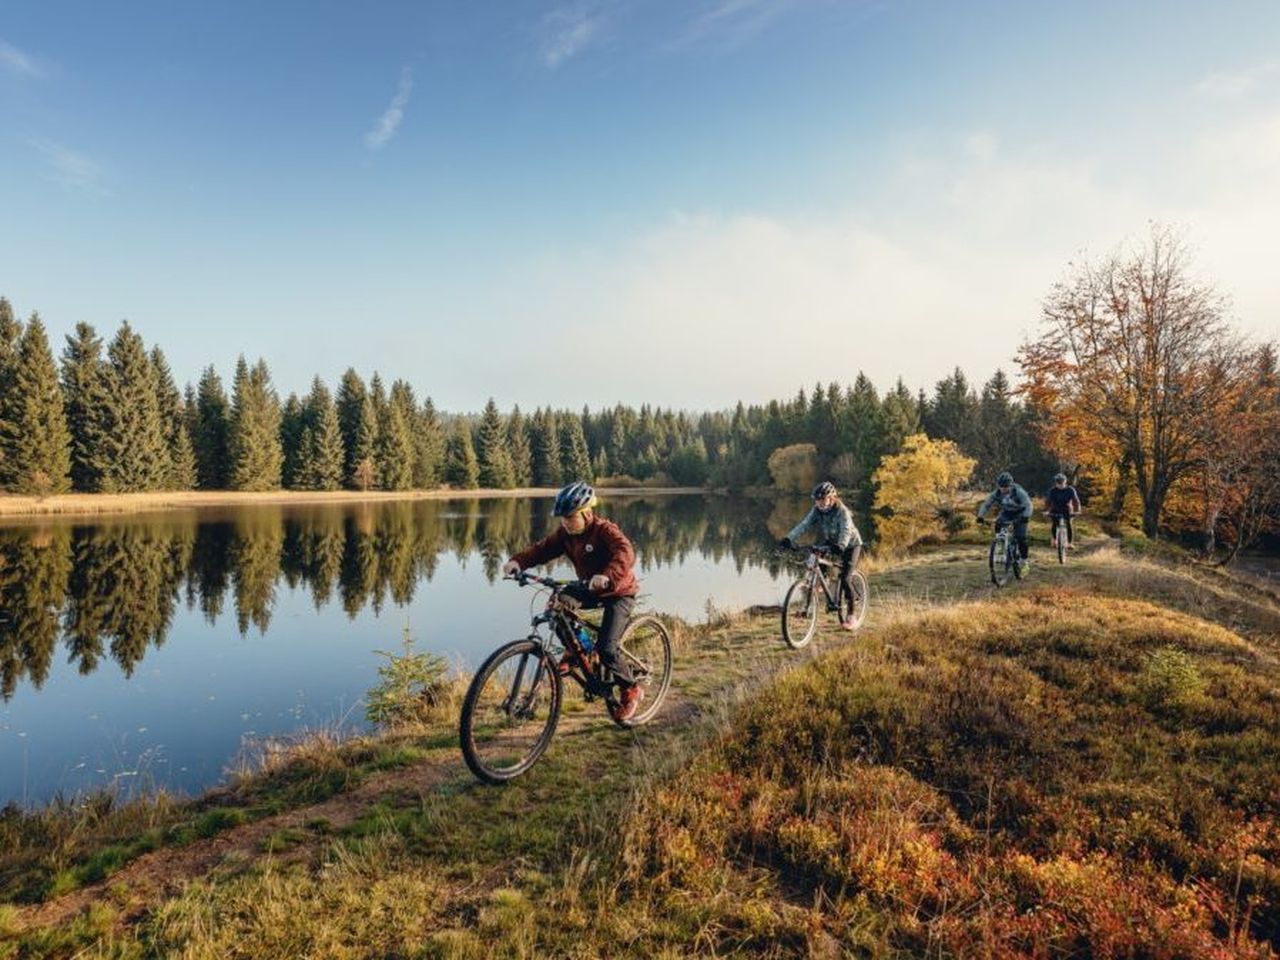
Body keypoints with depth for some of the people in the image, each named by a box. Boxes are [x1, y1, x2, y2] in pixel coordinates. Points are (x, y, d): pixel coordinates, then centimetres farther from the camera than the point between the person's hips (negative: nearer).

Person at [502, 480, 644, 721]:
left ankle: (630, 691, 8)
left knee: (606, 649, -17)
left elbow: (626, 553, -43)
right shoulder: (566, 533, -6)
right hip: (590, 588, 7)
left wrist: (607, 576, -62)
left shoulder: (605, 530, -26)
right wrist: (518, 561, -31)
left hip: (618, 592, -7)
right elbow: (543, 548, -12)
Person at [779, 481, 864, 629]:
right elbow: (804, 525, -25)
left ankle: (850, 616, -5)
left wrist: (841, 546, -60)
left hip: (850, 545, -5)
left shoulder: (842, 511, -27)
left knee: (845, 580, -16)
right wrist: (789, 538, -41)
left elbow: (846, 531, -40)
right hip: (829, 544, 5)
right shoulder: (816, 510, -13)